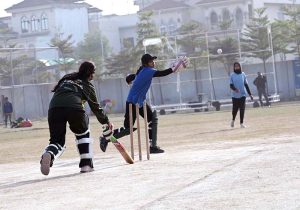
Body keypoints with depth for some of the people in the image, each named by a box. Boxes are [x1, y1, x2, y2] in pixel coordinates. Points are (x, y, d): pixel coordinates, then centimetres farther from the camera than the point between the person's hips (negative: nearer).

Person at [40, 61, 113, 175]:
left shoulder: (66, 78, 34)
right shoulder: (88, 85, 26)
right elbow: (95, 107, 32)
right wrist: (106, 122, 45)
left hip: (54, 107, 2)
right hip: (74, 107, -2)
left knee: (57, 140, 11)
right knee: (83, 133, 27)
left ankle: (48, 154, -25)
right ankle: (86, 164, 21)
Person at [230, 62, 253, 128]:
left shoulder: (243, 74, 6)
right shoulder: (232, 75, 1)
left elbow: (246, 85, 10)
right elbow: (231, 85, -3)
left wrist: (250, 94, 6)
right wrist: (234, 89, -25)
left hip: (242, 95, 1)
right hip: (235, 95, -1)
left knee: (242, 109, -3)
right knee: (235, 109, 1)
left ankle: (241, 123, 3)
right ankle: (233, 120, 28)